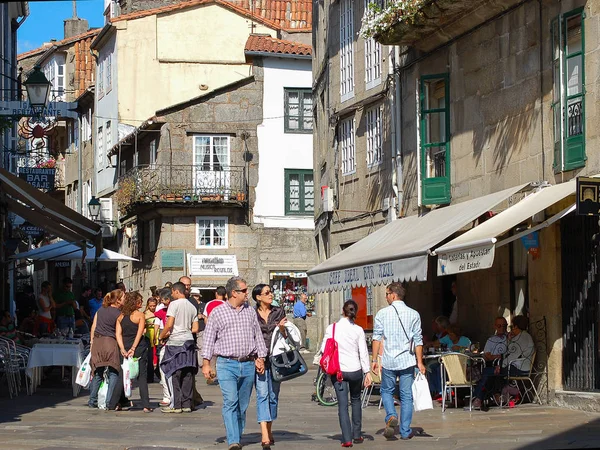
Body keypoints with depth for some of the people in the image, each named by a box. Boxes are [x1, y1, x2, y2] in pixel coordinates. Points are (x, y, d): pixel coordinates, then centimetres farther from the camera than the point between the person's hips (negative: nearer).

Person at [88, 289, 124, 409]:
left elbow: (93, 327, 13)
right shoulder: (118, 314, -5)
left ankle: (92, 400, 12)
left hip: (97, 341, 6)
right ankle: (109, 402, -5)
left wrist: (92, 342, 17)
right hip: (110, 342, -6)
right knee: (113, 373, 1)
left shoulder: (101, 310, 12)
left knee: (98, 372, 13)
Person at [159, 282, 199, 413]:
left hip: (175, 343, -6)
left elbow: (169, 325, -14)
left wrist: (162, 336, 0)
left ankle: (176, 405, -3)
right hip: (189, 341, 6)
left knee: (175, 374, -2)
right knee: (188, 374, 7)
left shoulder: (174, 304, -8)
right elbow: (195, 329, 11)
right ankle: (187, 404, 9)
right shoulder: (192, 307, 11)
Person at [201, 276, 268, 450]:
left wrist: (260, 358, 7)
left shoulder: (250, 312, 13)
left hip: (248, 365, 4)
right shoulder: (217, 312, 2)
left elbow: (258, 336, 17)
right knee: (230, 402, -15)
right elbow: (209, 339, 3)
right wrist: (206, 363, -3)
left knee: (243, 405, 8)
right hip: (227, 364, -4)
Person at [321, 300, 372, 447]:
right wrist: (367, 372, -2)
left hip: (337, 371, 0)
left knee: (342, 404, 2)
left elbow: (324, 349, -2)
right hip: (355, 370, 0)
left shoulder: (331, 328, -5)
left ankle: (347, 439, -7)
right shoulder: (358, 330, -6)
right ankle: (357, 435, 23)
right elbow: (363, 352, -6)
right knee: (356, 400, 21)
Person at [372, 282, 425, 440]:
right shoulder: (413, 314, 2)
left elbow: (377, 338, -2)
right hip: (407, 361, 1)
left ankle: (391, 416, -8)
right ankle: (405, 431, 8)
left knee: (386, 391, 18)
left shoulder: (382, 313, -1)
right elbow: (418, 340, 2)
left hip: (388, 361, -1)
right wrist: (420, 362, 7)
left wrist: (374, 359, 3)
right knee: (406, 396, 8)